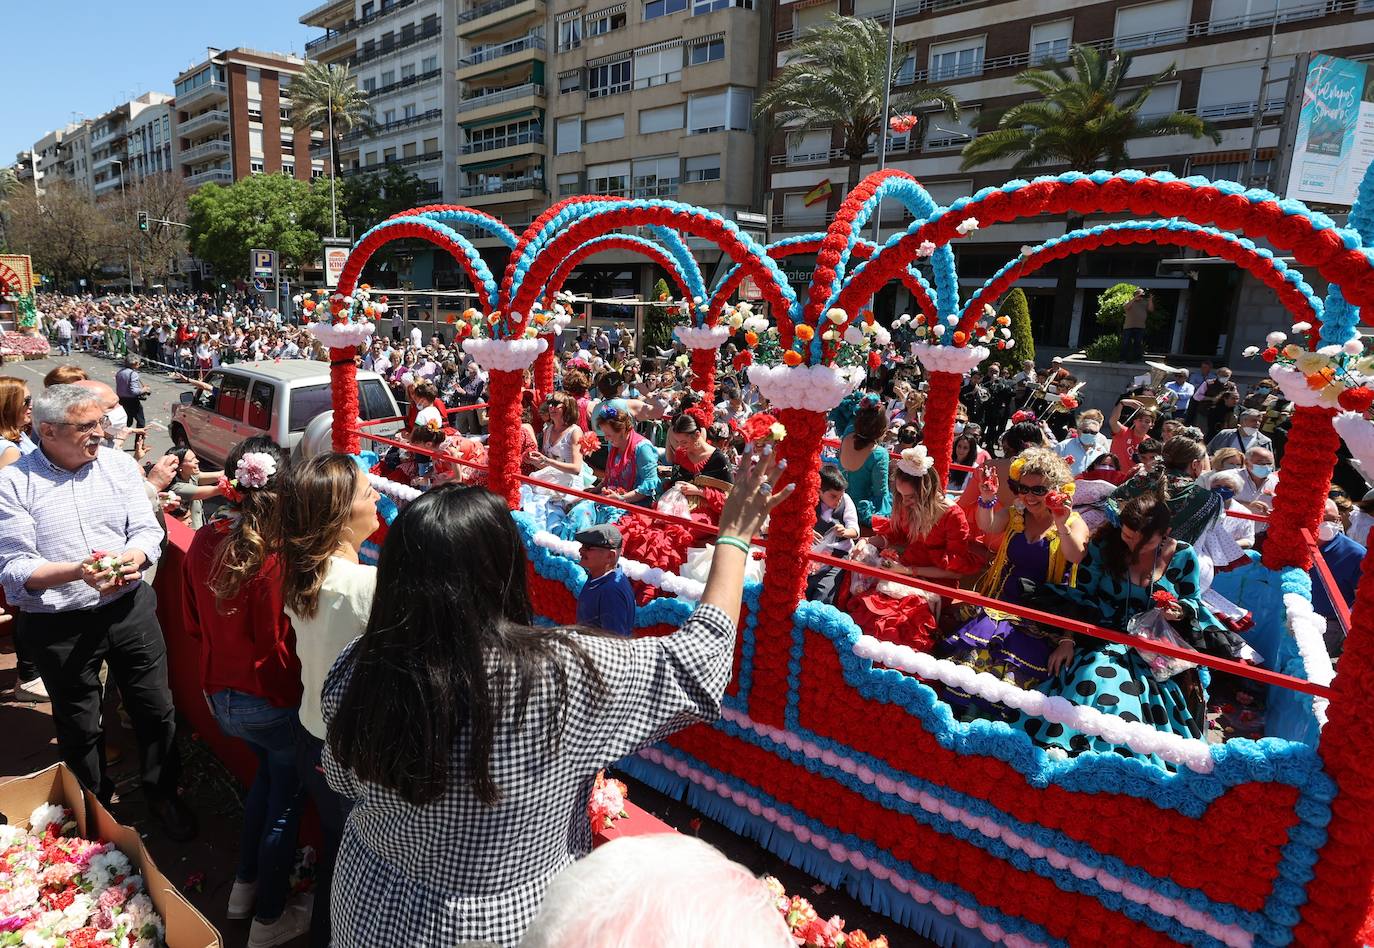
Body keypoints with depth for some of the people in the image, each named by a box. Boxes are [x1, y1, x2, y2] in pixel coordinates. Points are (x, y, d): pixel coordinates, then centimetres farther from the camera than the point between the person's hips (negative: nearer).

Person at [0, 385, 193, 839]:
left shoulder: (119, 464, 0)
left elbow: (147, 529, -1)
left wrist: (135, 557, -23)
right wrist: (77, 572, -28)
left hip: (130, 610, 2)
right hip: (60, 626, -2)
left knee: (156, 711, 11)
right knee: (79, 730, 17)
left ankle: (162, 793, 34)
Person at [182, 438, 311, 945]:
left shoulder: (203, 543, -7)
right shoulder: (278, 556, -27)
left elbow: (194, 622, 5)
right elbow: (279, 644, -22)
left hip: (220, 696, 7)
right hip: (272, 701, -7)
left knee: (268, 773, 31)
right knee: (286, 800, 16)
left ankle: (245, 887, 45)